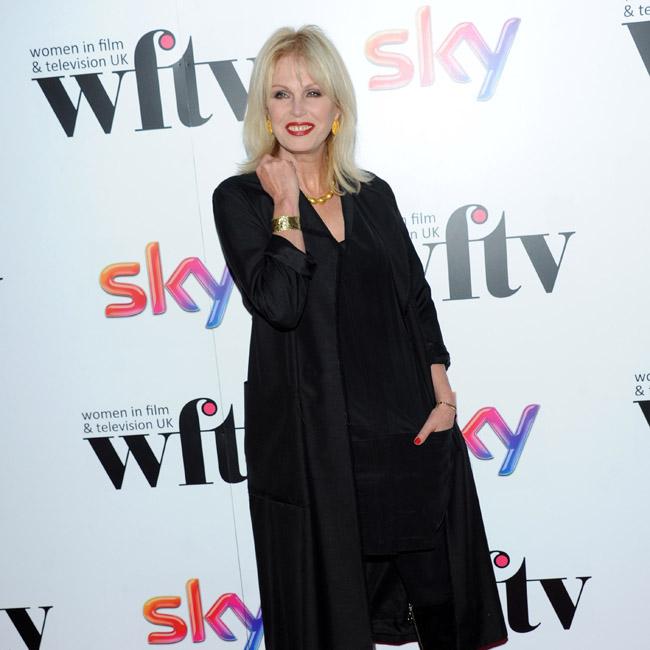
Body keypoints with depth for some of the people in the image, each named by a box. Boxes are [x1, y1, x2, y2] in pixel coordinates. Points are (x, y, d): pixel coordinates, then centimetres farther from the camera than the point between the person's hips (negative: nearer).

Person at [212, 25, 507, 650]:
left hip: (405, 428, 4)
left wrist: (443, 397, 1)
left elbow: (417, 304, 10)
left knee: (435, 585, 12)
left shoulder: (373, 195, 9)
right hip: (311, 434, -3)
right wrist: (285, 205, -11)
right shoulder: (239, 198, -2)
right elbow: (277, 303, -18)